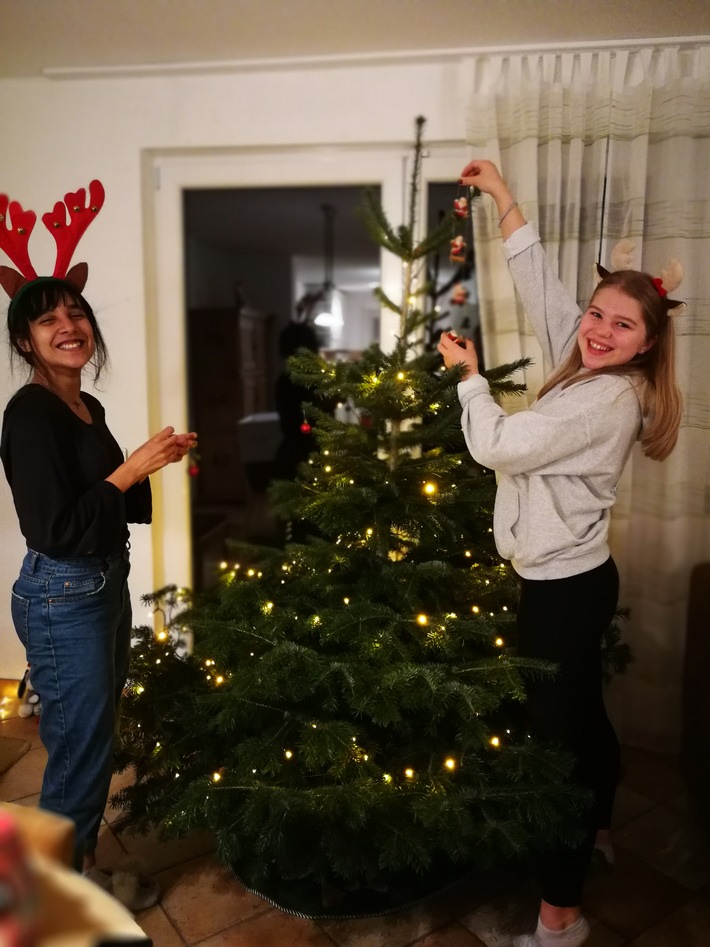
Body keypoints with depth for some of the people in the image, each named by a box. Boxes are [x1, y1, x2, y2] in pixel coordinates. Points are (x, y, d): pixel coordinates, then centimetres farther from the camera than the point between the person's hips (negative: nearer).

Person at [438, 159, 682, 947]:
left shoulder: (608, 399, -22)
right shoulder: (587, 370, 4)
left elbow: (496, 447, -23)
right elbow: (541, 287, 10)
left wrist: (468, 373, -7)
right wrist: (504, 201, 10)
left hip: (563, 587, -10)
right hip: (574, 579, 10)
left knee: (556, 732, 0)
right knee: (582, 712, 25)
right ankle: (594, 828, 49)